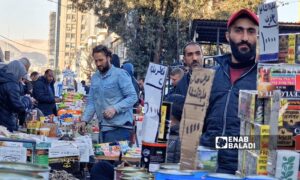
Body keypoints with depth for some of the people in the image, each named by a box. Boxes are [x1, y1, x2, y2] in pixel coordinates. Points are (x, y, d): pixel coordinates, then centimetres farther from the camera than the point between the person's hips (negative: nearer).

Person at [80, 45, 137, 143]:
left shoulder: (120, 74, -6)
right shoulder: (94, 77, 14)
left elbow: (132, 97, -10)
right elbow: (91, 102, 15)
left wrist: (115, 108, -22)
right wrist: (84, 120, 2)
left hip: (120, 127, -6)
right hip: (104, 127, 6)